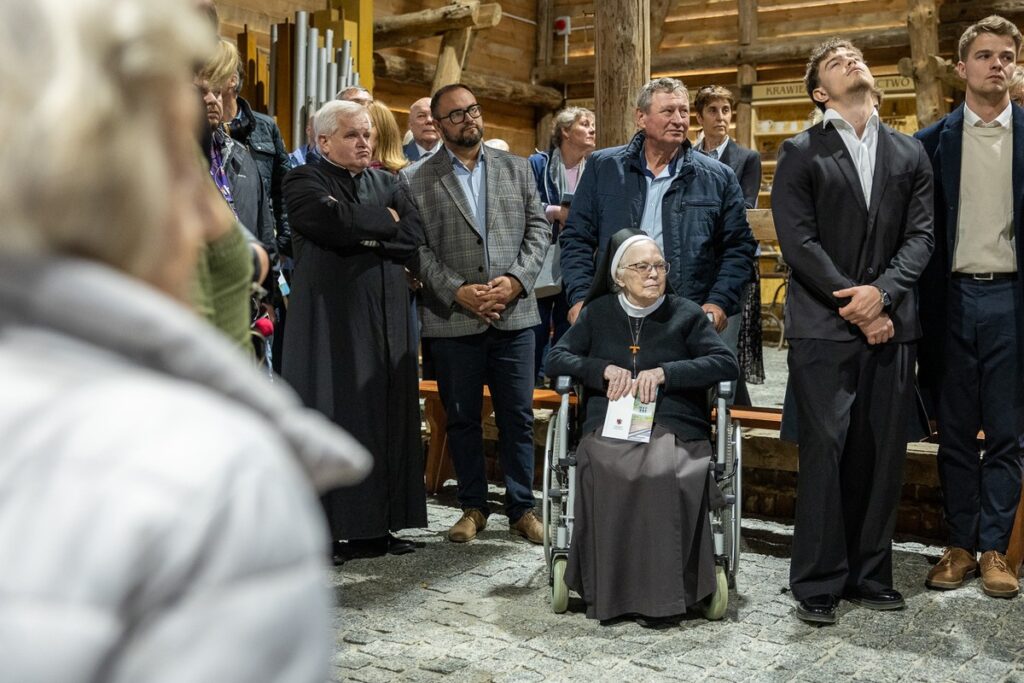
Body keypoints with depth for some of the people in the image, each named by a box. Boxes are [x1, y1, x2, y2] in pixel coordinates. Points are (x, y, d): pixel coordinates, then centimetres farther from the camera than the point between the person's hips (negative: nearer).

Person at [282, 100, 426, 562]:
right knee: (330, 418, -4)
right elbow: (337, 224, -17)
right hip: (330, 315, -5)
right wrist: (385, 221, -3)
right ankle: (324, 528, 3)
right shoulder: (304, 182, 2)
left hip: (385, 316, 5)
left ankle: (378, 526, 12)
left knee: (387, 416, 4)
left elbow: (413, 236, 2)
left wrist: (362, 235, -9)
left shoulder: (387, 183, 18)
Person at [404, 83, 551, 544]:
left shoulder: (516, 168, 11)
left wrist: (516, 279, -9)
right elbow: (416, 247, -4)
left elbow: (538, 228, 6)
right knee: (462, 419, 9)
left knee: (518, 417, 6)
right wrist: (457, 291, -14)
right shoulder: (416, 179, 2)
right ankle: (473, 507, 22)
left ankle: (521, 508, 18)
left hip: (513, 314, 2)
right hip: (452, 319, -1)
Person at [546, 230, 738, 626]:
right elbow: (555, 359, 14)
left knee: (662, 474, -36)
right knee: (612, 474, -35)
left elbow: (726, 364, 2)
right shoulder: (598, 313, 19)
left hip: (674, 429, -1)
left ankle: (659, 594, -25)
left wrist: (664, 373, -9)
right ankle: (609, 590, -24)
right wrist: (605, 369, -3)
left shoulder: (685, 314, 14)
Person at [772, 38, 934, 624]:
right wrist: (855, 306, -10)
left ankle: (870, 575, 16)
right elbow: (799, 241, -5)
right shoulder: (801, 153, 4)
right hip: (824, 327, -3)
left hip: (890, 324, 4)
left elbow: (920, 235, 6)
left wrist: (881, 291, -11)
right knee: (825, 451, -5)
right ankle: (819, 582, 4)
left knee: (883, 456, 5)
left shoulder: (910, 153, 14)